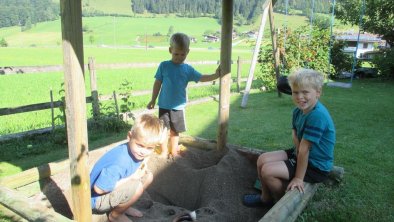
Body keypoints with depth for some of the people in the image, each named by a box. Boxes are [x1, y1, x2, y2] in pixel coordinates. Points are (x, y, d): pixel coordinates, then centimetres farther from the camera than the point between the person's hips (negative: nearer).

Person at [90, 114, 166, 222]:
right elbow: (99, 188, -33)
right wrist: (131, 177, -26)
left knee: (148, 176, 2)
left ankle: (121, 206, 14)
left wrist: (143, 166, -17)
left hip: (113, 190, 9)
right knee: (137, 187, -28)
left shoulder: (135, 151, -10)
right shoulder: (120, 162, -36)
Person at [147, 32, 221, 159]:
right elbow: (157, 83, 0)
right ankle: (164, 151, 24)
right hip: (164, 105, -2)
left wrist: (216, 75, -18)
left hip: (178, 106, 2)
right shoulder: (164, 66, -5)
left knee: (175, 130, 14)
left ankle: (174, 151, 30)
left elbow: (201, 78, -3)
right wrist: (153, 100, 4)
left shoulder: (188, 69, -1)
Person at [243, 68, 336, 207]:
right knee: (262, 160, 4)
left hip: (316, 166, -8)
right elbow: (295, 134, 3)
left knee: (268, 171, -17)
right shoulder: (298, 111, -3)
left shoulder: (317, 115, -31)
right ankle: (266, 197, 23)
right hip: (299, 154, 8)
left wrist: (298, 178, -21)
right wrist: (298, 150, -18)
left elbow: (304, 149, -27)